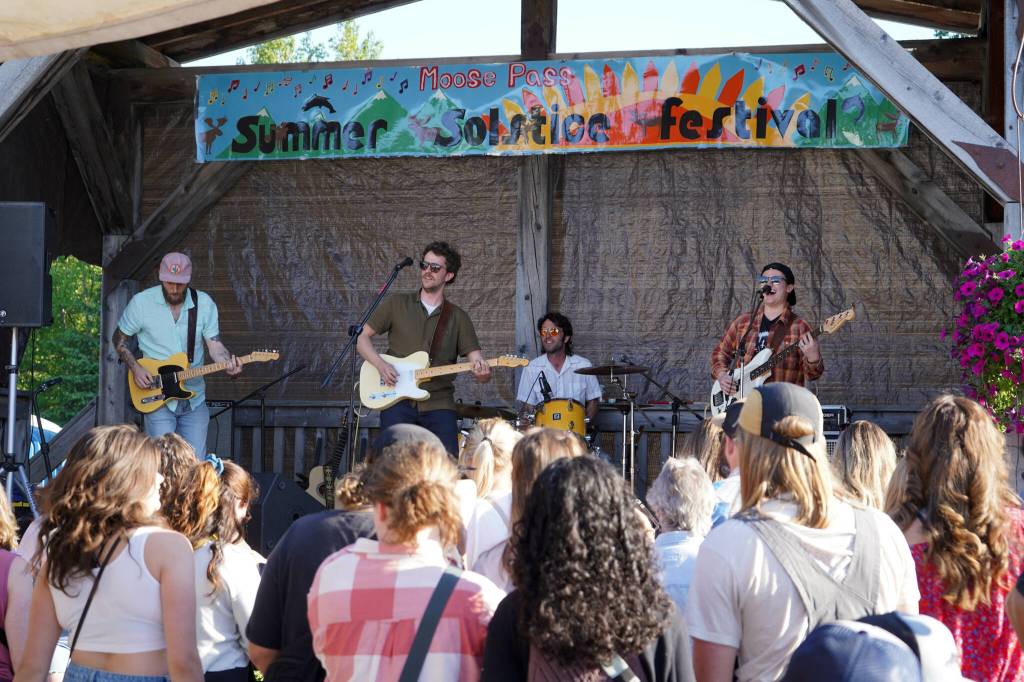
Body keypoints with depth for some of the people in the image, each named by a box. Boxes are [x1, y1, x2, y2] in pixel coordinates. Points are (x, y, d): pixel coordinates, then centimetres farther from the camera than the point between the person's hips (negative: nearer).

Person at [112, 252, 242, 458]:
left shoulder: (204, 304, 0)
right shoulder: (141, 303, -6)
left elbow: (215, 345, 0)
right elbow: (118, 339, 6)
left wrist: (229, 363, -21)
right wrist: (135, 368, -9)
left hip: (194, 400, 3)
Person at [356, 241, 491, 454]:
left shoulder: (458, 318, 11)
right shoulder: (397, 304, 10)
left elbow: (475, 358, 5)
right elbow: (362, 337, 11)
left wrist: (482, 371, -19)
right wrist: (380, 365, -7)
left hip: (439, 404, 1)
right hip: (398, 402, -1)